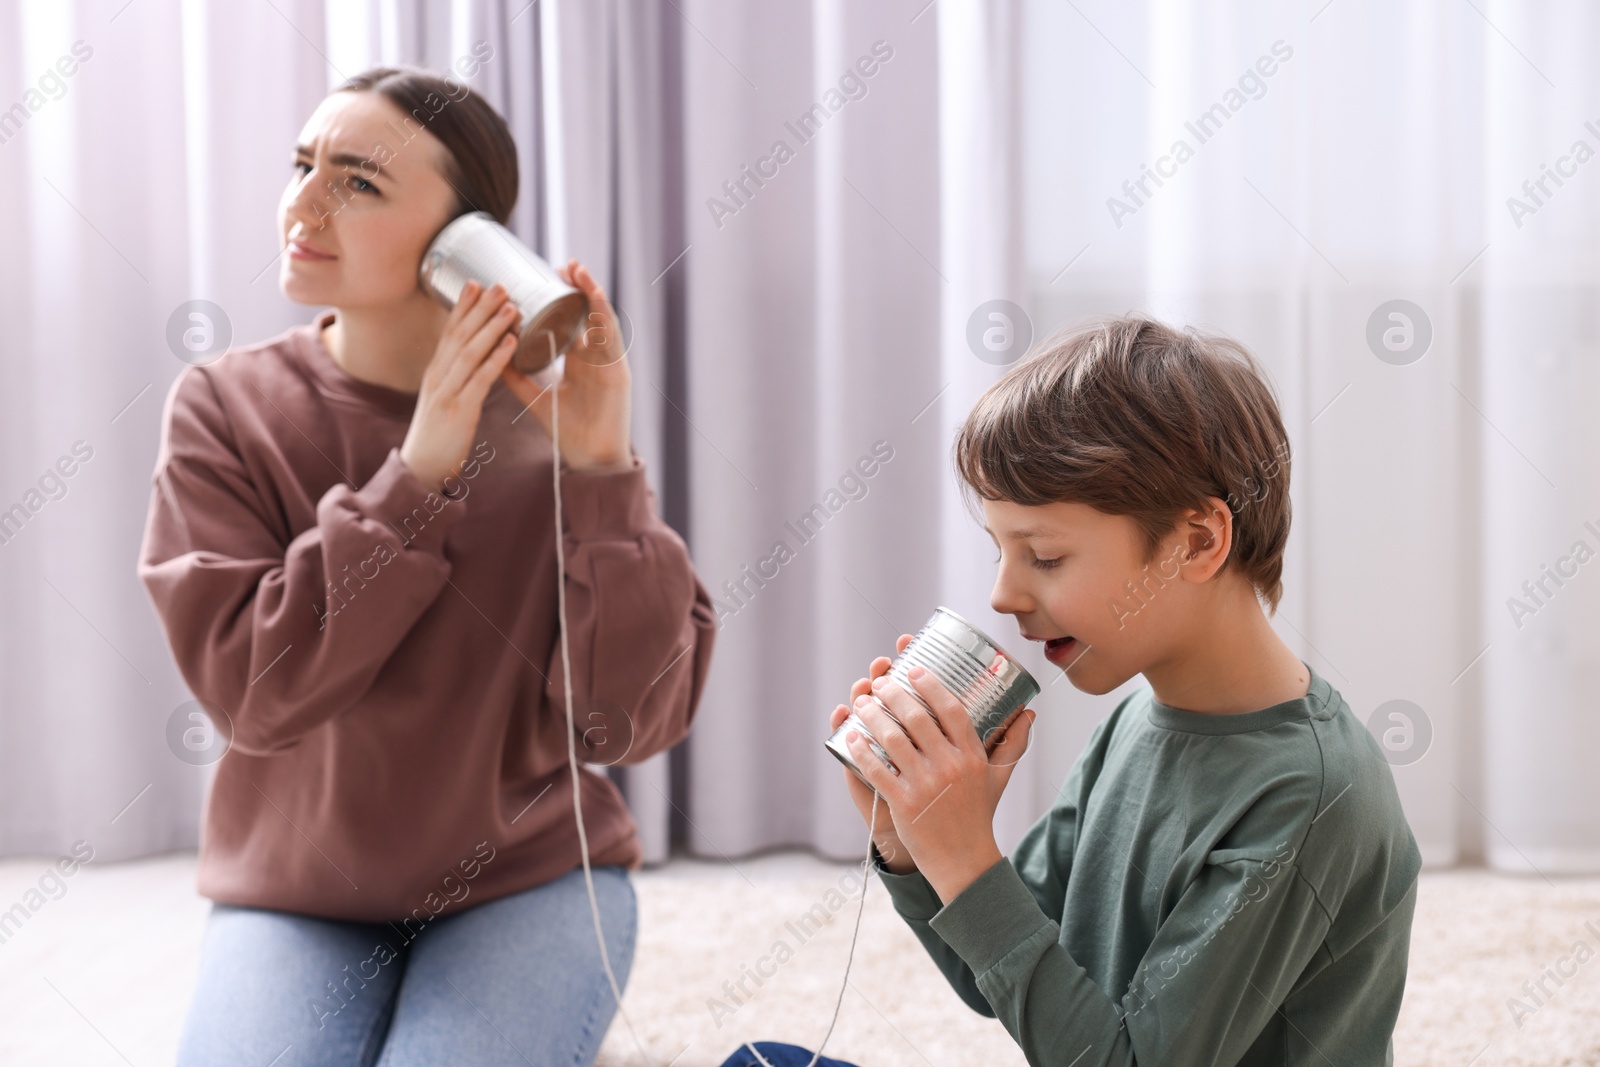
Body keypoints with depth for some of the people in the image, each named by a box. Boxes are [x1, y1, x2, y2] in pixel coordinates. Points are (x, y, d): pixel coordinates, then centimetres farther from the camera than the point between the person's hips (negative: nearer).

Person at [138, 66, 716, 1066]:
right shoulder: (226, 408, -8)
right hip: (296, 894, 1)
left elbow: (629, 720, -16)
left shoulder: (555, 418, -10)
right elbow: (255, 690, -18)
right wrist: (417, 475, -26)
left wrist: (605, 473, -27)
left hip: (527, 879, -1)